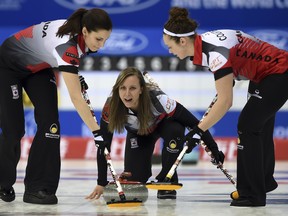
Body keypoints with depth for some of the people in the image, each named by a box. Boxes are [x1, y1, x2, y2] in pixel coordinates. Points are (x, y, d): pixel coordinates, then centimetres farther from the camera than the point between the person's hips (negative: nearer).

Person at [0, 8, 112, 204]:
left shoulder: (79, 34, -19)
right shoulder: (67, 43, -41)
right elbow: (76, 98, -43)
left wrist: (74, 76, 3)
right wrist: (97, 132, -45)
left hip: (38, 67, 7)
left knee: (49, 122, -10)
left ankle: (39, 188, -8)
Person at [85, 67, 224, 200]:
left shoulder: (158, 99, -41)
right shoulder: (111, 106, -35)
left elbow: (194, 123, -33)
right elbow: (103, 144, -26)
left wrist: (214, 150, -32)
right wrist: (102, 183, -25)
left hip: (164, 123, -2)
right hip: (138, 133, 2)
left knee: (174, 129, -37)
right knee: (133, 179, -11)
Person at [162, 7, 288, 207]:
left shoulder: (216, 52, -30)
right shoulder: (205, 40, -4)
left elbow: (225, 102, -29)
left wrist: (199, 130, -26)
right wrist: (227, 81, 16)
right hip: (264, 75, 10)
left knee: (248, 126, -11)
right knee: (260, 126, 21)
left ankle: (253, 193, -6)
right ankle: (265, 181, 40)